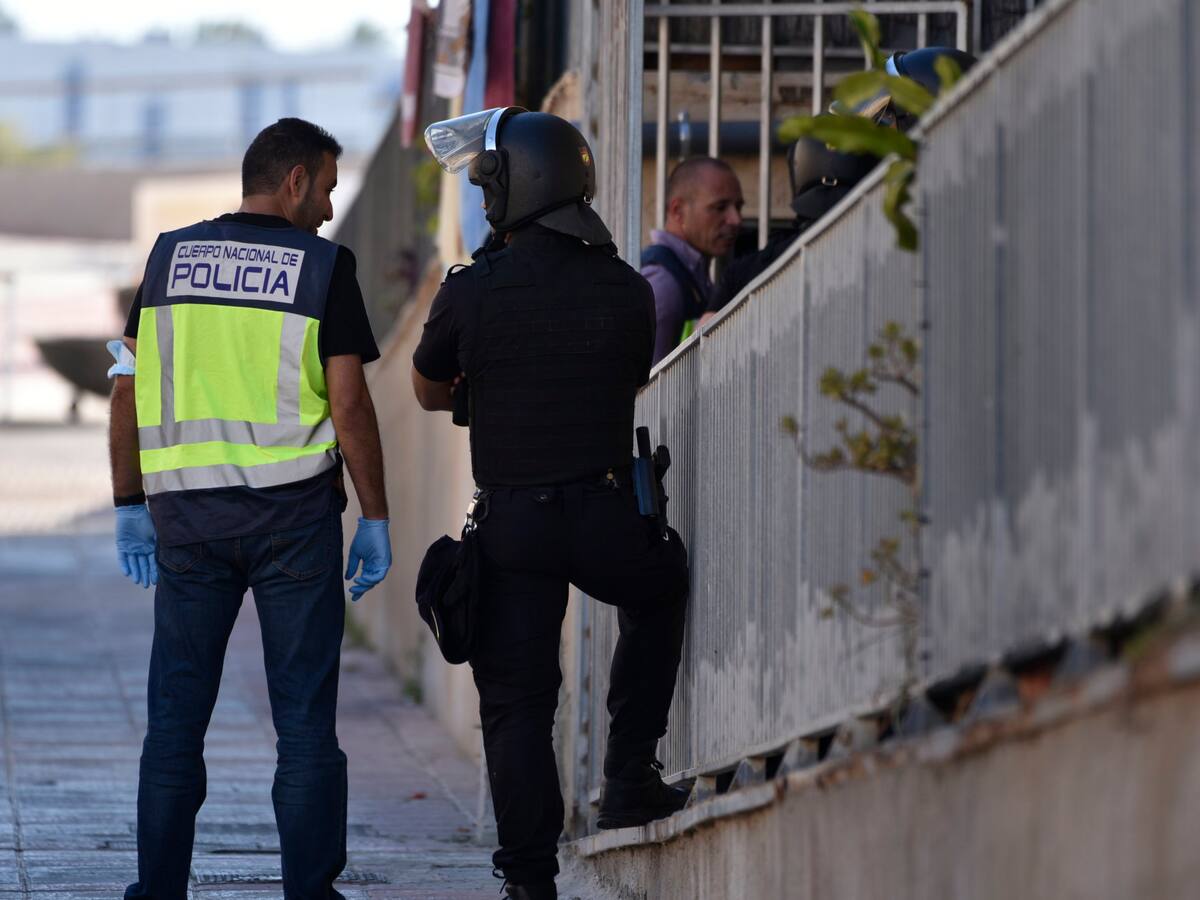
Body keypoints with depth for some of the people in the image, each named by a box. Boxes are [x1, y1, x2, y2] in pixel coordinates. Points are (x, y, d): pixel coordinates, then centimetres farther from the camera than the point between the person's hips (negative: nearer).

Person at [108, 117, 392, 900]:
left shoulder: (170, 256, 7)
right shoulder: (322, 264, -3)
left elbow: (128, 393, 6)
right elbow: (350, 403, -8)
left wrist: (131, 506, 13)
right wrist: (375, 520, -2)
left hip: (185, 509, 3)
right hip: (292, 511, -3)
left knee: (176, 712, 9)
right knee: (304, 716, 2)